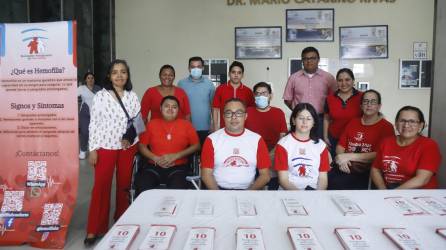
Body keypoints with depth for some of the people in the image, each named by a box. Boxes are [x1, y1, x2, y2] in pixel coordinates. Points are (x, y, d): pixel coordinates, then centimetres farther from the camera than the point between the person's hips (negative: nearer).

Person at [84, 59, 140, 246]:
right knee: (101, 187, 2)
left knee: (124, 185, 13)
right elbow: (94, 124, -4)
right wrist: (92, 149, -7)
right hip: (105, 147, -2)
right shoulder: (100, 96, -5)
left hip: (128, 148, 3)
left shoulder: (132, 96, 3)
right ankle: (95, 229, 13)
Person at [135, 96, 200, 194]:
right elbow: (141, 146, 10)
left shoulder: (186, 124, 8)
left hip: (178, 167, -1)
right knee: (142, 187, -28)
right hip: (154, 166, 1)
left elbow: (196, 145, 4)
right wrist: (155, 158, -7)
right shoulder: (152, 124, 11)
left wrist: (176, 156, -7)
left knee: (177, 189, -32)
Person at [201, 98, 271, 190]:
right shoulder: (212, 139, 2)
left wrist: (250, 191, -12)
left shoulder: (257, 139, 4)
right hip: (219, 188, 0)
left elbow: (265, 175, 3)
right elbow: (206, 174, -1)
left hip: (248, 189, 1)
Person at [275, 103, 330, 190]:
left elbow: (323, 178, 6)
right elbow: (283, 180, -5)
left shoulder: (321, 145, 9)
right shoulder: (283, 144, 0)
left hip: (314, 189, 3)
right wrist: (299, 193, -20)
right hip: (290, 191, -2)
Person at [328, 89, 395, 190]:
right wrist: (342, 160, -5)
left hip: (366, 173, -4)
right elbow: (340, 146, 16)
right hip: (345, 168, 5)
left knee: (336, 184, -30)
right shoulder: (353, 122, 19)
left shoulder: (386, 127, 2)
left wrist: (348, 156, -11)